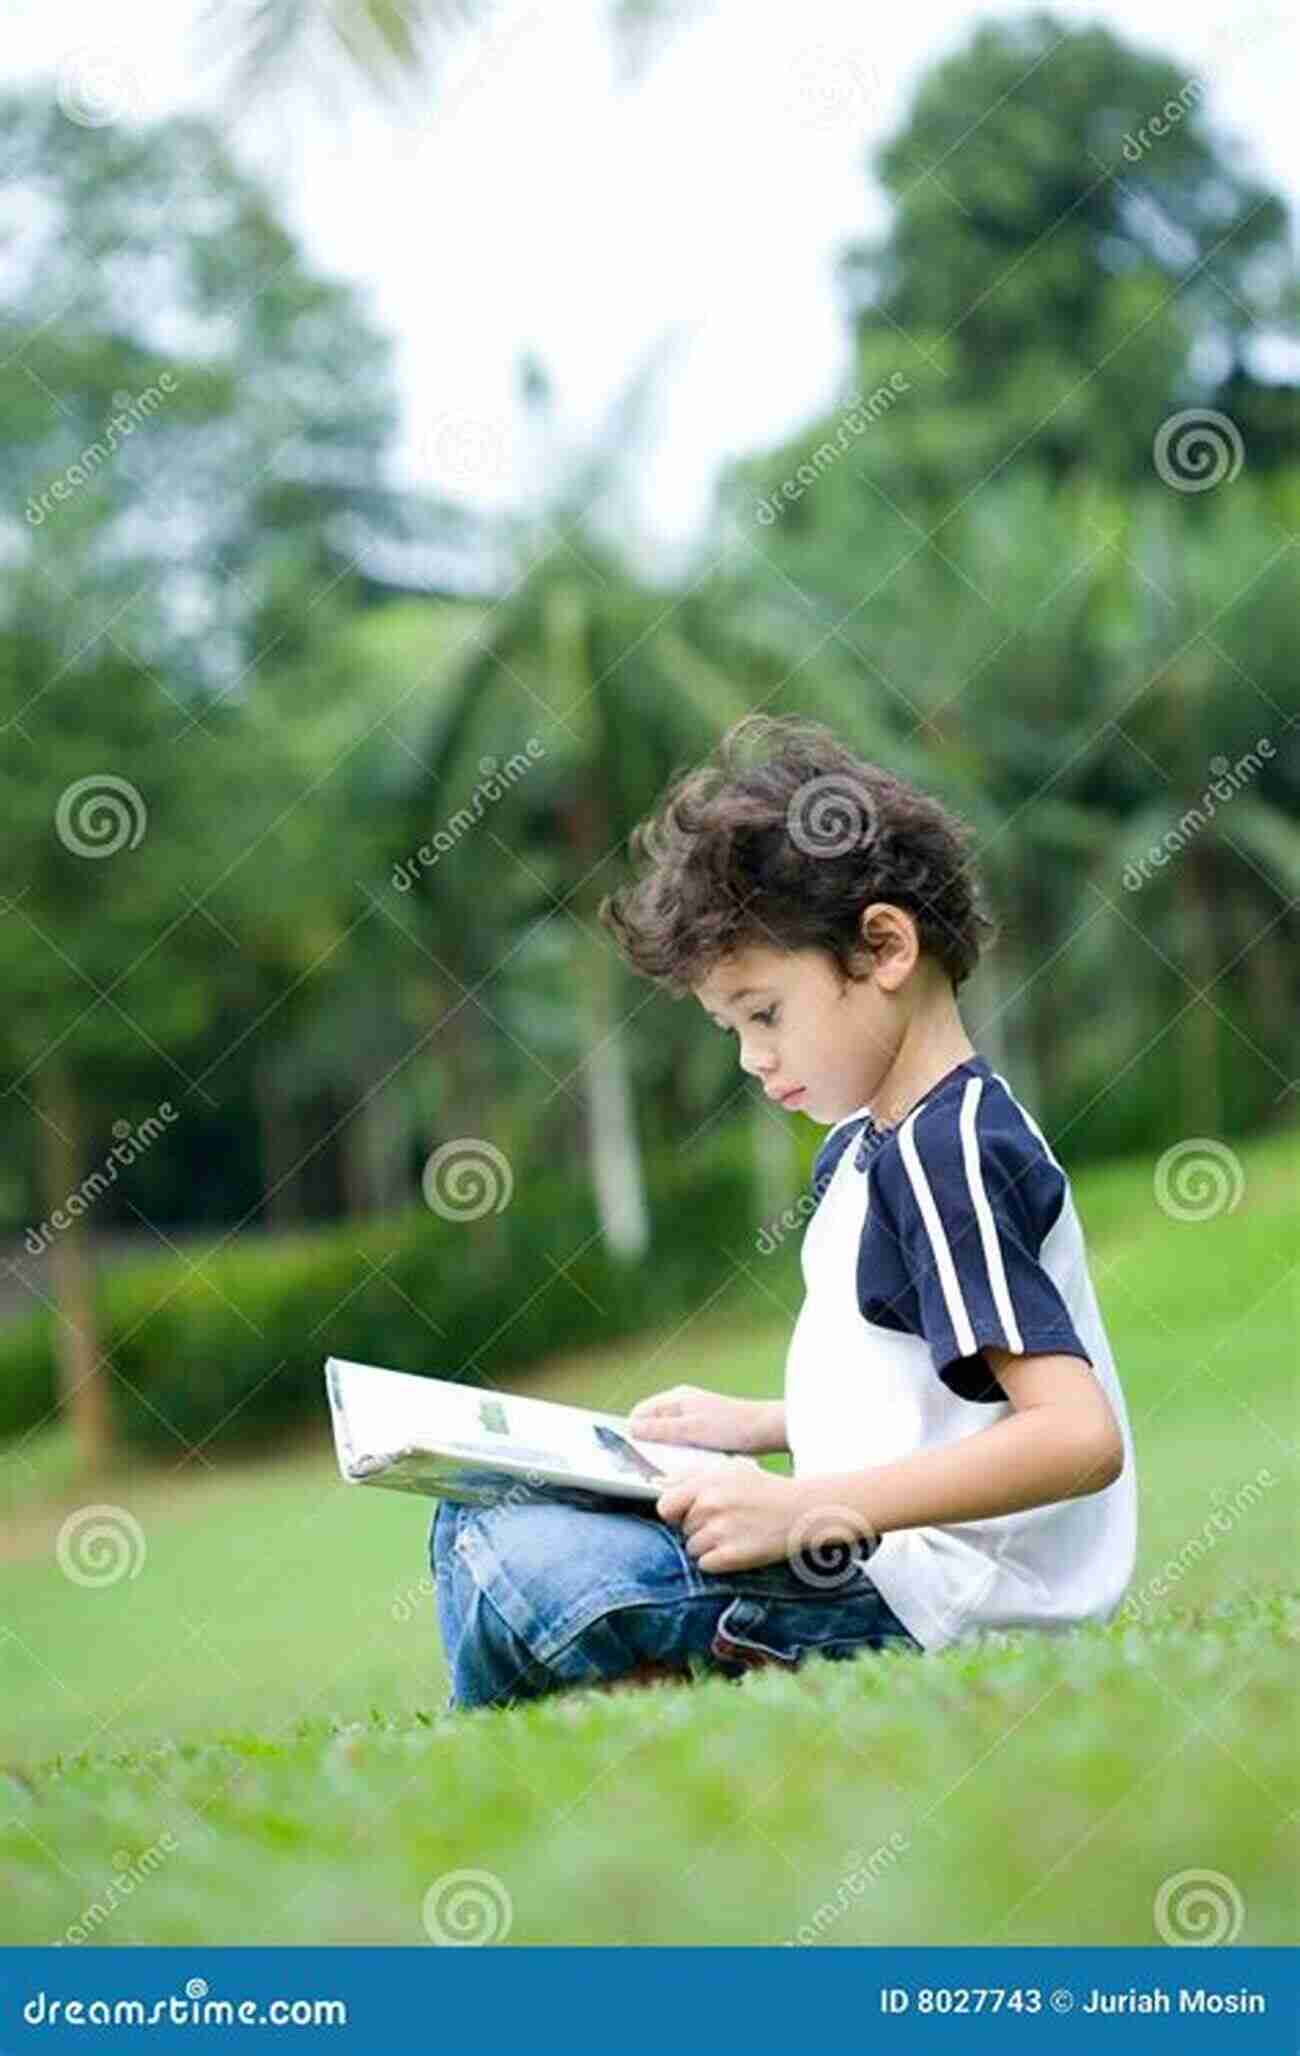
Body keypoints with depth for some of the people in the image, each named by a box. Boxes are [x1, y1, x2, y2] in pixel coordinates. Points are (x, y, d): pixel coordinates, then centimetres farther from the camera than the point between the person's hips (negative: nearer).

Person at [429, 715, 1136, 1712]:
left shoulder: (947, 1156, -16)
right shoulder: (868, 1143, 15)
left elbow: (1078, 1436, -26)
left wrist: (805, 1509, -26)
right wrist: (755, 1424, 15)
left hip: (936, 1595, -11)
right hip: (878, 1557, 11)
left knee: (518, 1570, -25)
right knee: (483, 1524, 13)